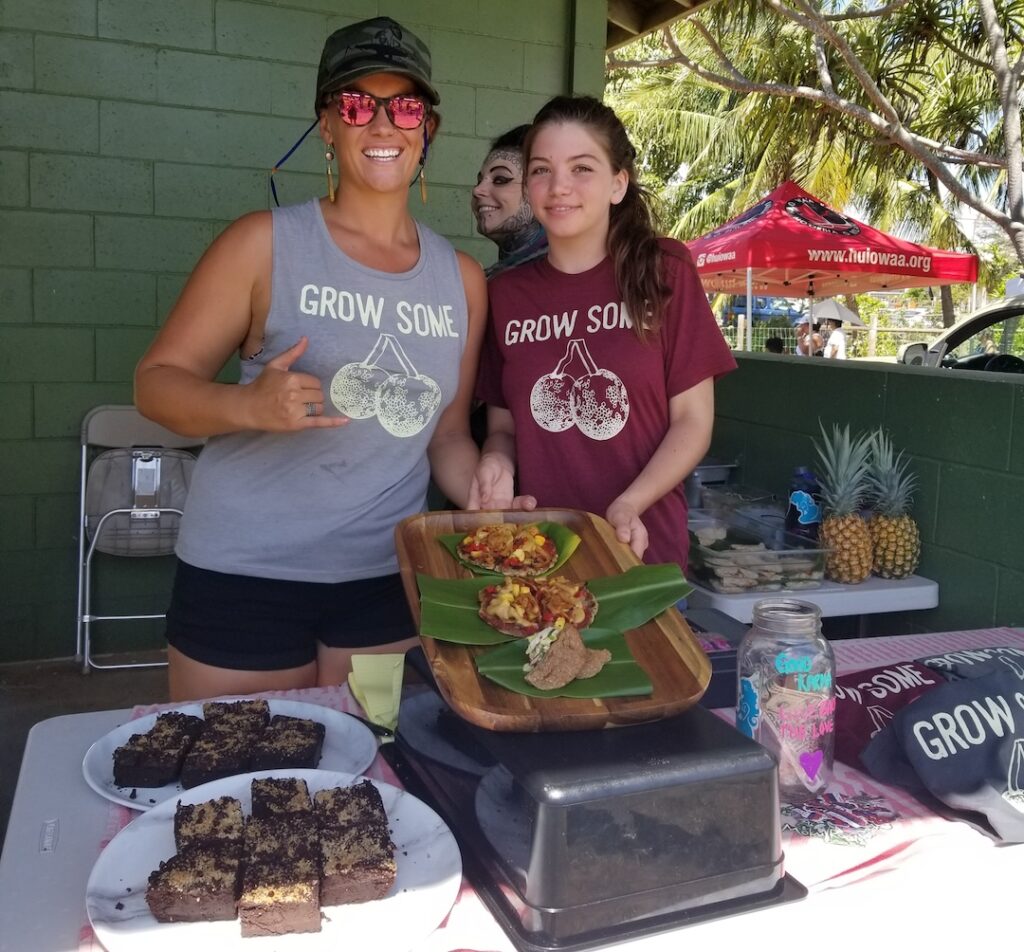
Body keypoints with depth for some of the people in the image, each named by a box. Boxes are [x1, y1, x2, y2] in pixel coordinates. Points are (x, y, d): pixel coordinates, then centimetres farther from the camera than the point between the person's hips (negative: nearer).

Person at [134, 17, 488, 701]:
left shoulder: (462, 279, 6)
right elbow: (158, 380, -5)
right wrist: (250, 404, -24)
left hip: (386, 580, 3)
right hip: (244, 573, -3)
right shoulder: (265, 243, -6)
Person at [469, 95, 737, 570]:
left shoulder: (664, 272, -4)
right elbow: (503, 425, 8)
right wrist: (497, 461, -13)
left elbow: (693, 419, -5)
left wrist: (629, 506, -18)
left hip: (642, 546, -2)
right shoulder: (505, 294, 3)